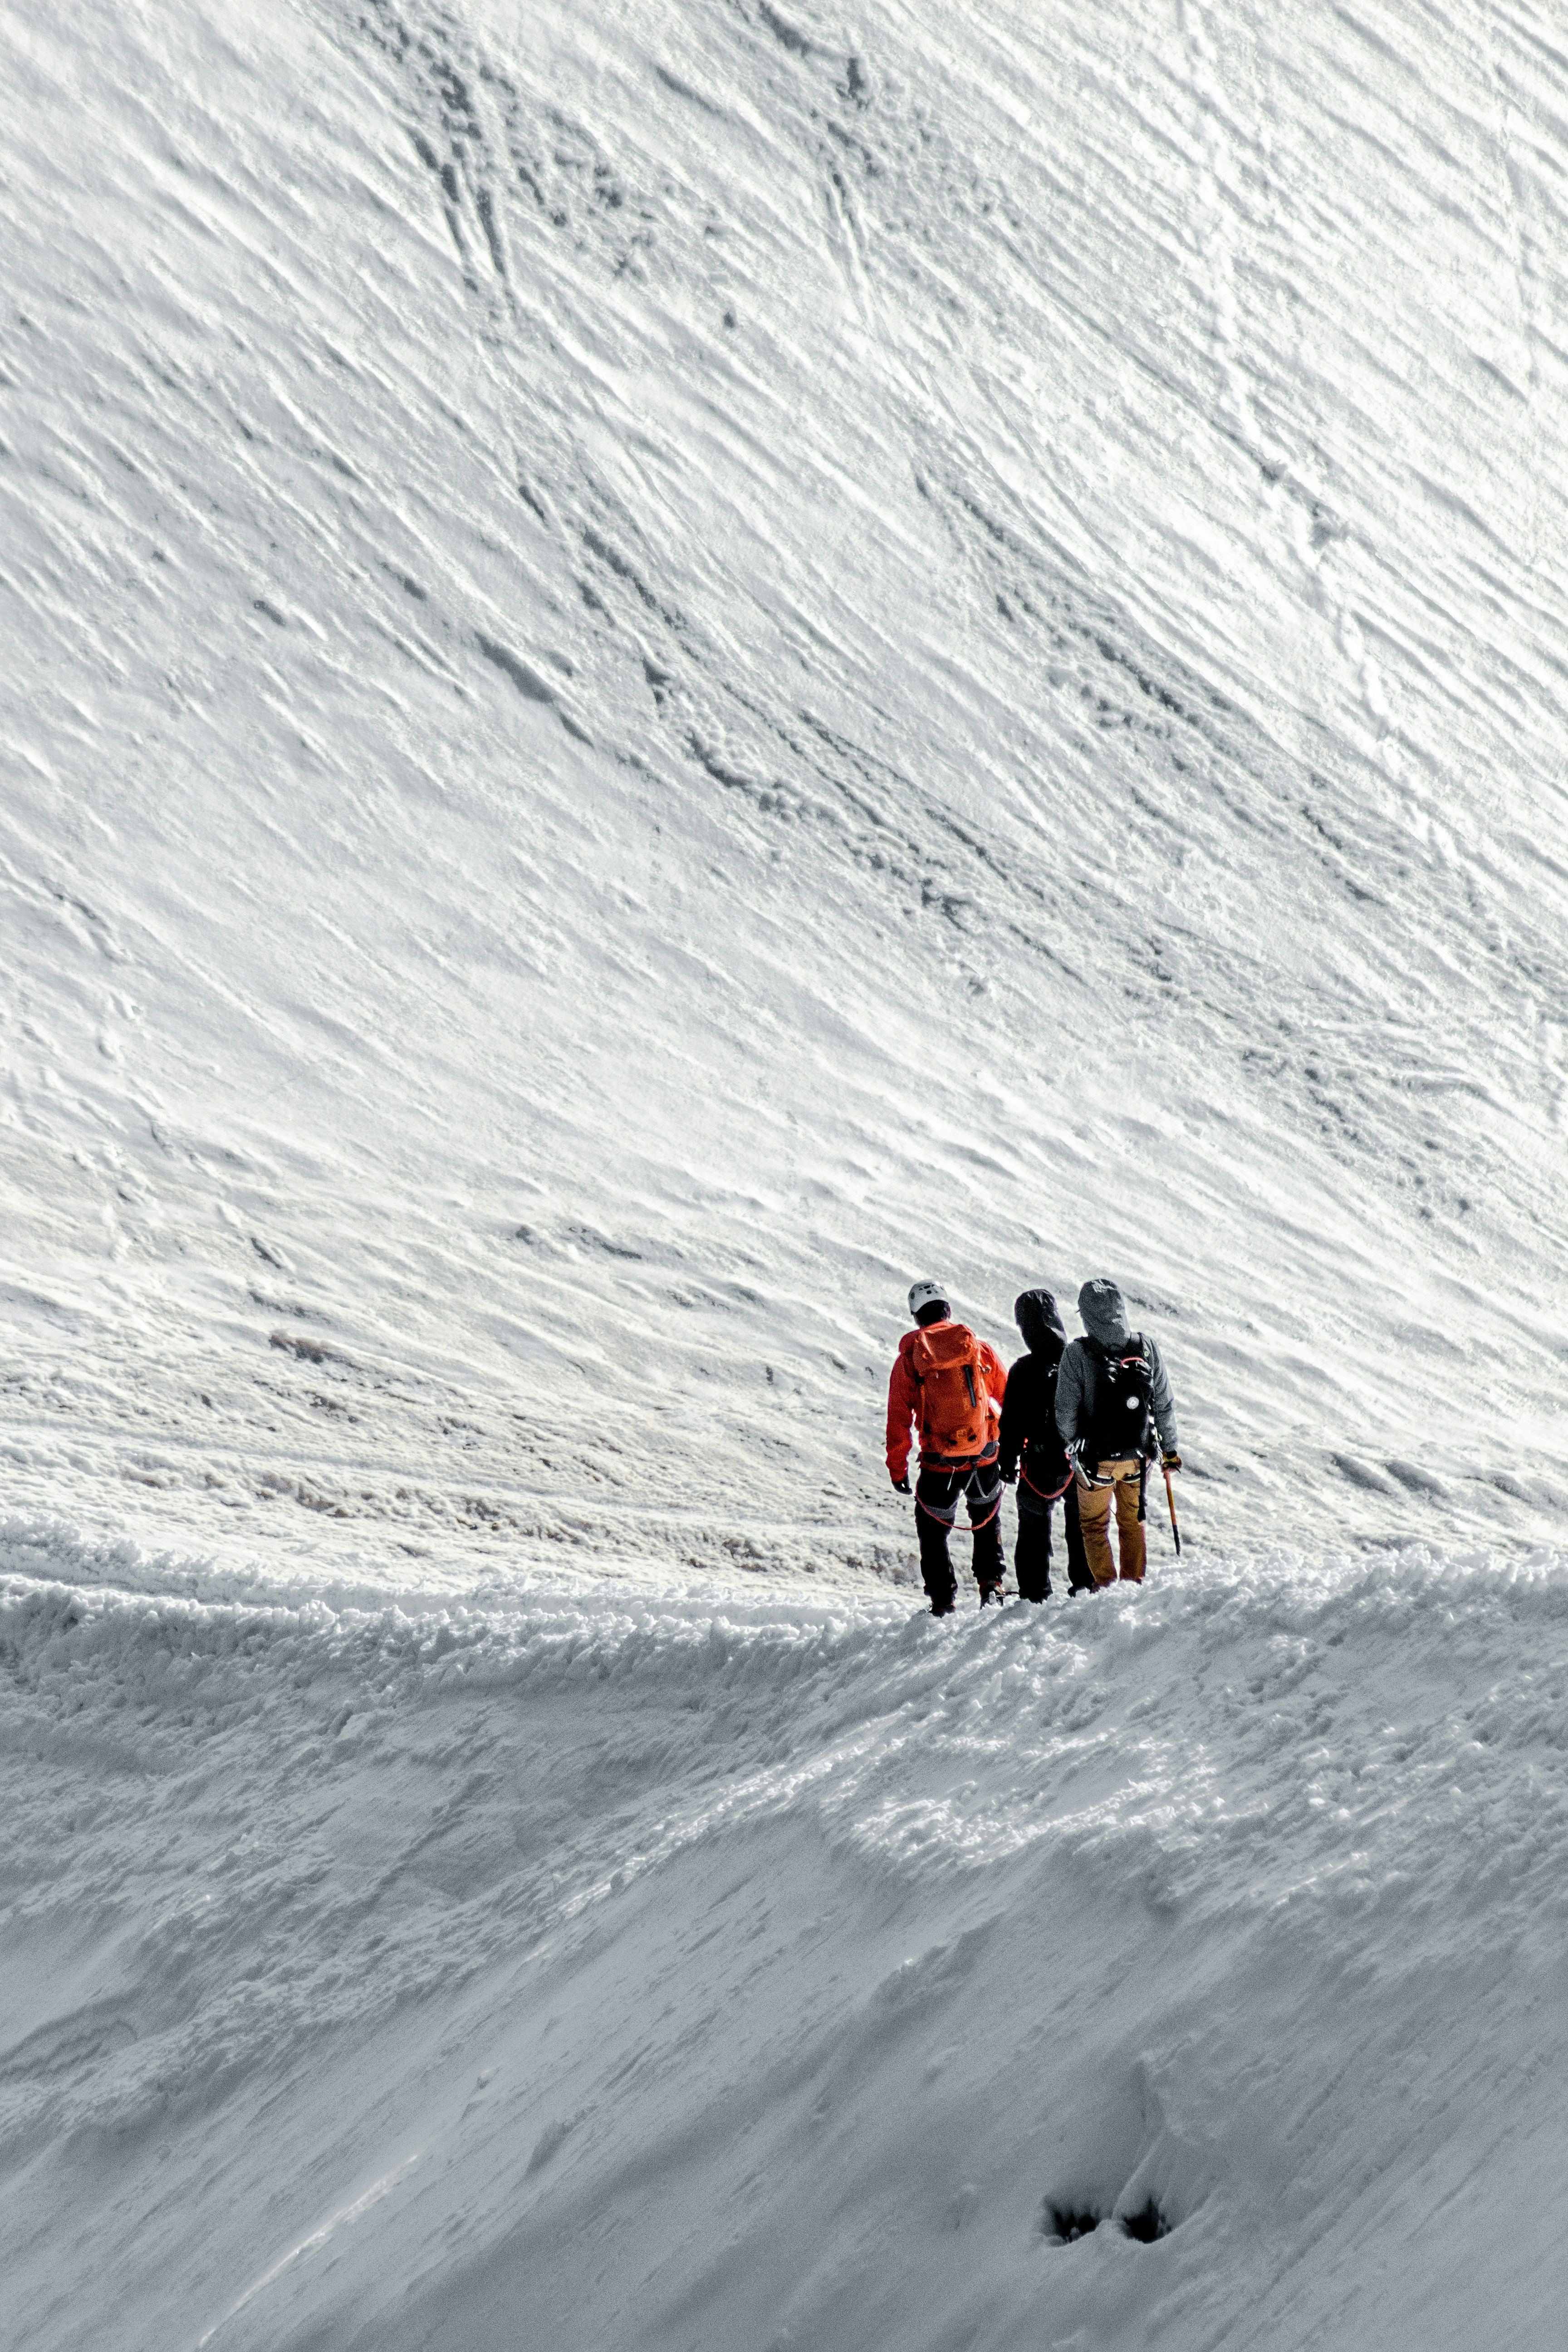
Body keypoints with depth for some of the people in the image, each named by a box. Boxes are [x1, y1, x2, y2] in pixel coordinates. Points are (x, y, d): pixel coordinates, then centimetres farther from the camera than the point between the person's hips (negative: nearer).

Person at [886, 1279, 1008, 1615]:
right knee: (987, 1518, 27)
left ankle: (942, 1599, 13)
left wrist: (897, 1467, 6)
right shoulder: (980, 1350, 0)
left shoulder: (908, 1358, -3)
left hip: (939, 1462, -2)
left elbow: (898, 1418, -1)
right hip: (985, 1457, 2)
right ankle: (991, 1582, 19)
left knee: (933, 1530, 16)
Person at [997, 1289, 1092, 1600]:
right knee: (1083, 1526, 21)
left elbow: (1012, 1423, -12)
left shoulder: (1024, 1371, -16)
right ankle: (1086, 1584, 27)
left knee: (1034, 1531, 10)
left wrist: (1007, 1461, 1)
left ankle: (1035, 1595, 11)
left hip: (1042, 1467, -3)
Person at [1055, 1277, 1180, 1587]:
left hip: (1096, 1459, -3)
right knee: (1133, 1522, 22)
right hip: (1139, 1456, 3)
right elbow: (1164, 1404, -1)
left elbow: (1066, 1413, -12)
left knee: (1094, 1526, 17)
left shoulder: (1078, 1354, -19)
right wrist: (1170, 1449, 11)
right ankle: (1135, 1584, 28)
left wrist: (1074, 1445, 9)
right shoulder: (1146, 1346, -10)